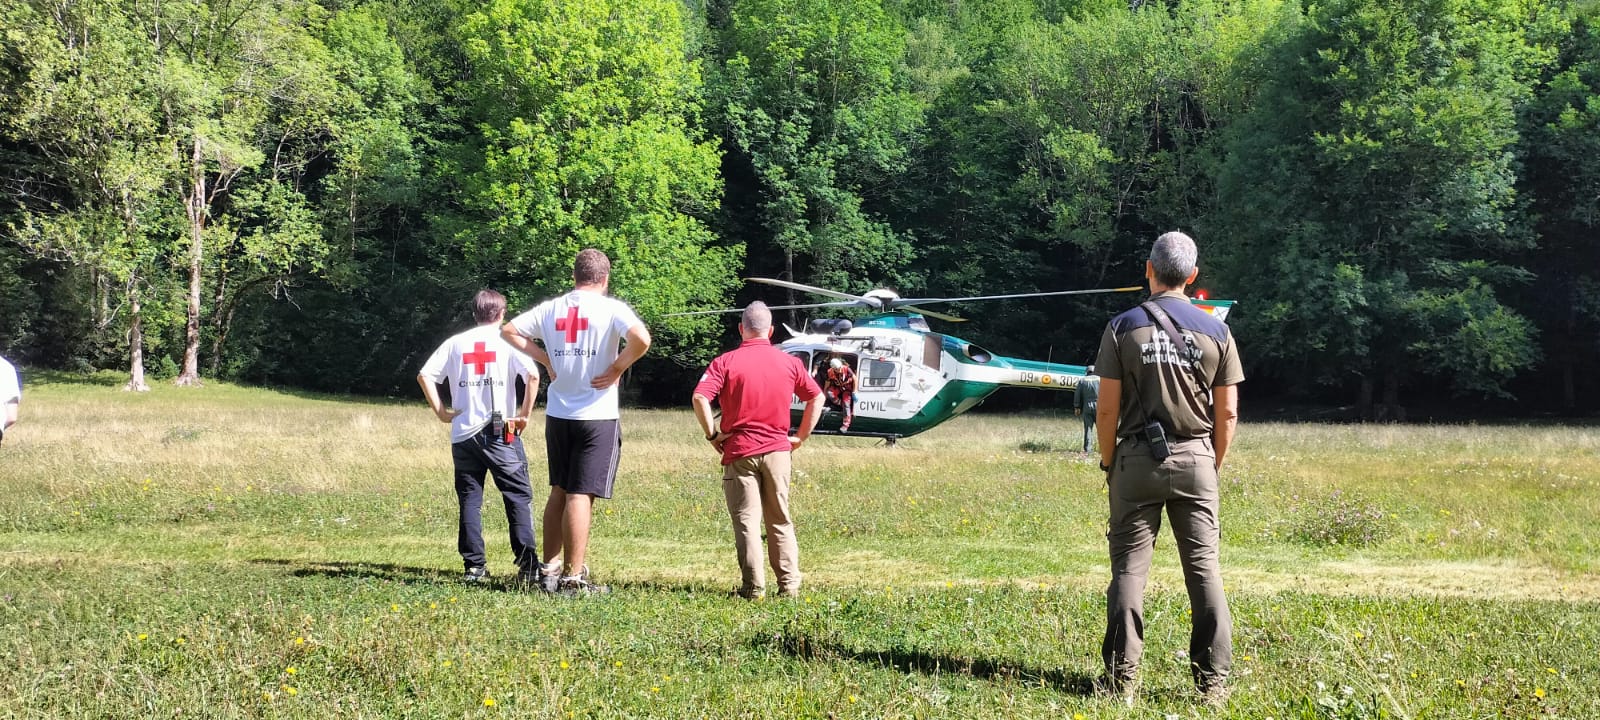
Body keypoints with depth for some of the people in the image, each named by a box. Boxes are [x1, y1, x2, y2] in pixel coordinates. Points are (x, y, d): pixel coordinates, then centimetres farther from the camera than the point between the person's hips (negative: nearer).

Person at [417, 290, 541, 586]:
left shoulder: (456, 342, 10)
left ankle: (474, 566, 6)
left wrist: (441, 411, 8)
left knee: (469, 500, 8)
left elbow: (425, 375, 4)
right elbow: (532, 374, -15)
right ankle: (527, 563, -13)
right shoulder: (508, 340, 0)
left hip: (463, 434, 3)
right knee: (519, 496, 0)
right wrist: (525, 414, -6)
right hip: (500, 432, -3)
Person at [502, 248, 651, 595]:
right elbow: (641, 338, -25)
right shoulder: (611, 308, -9)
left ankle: (550, 569, 21)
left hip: (557, 414, 5)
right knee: (581, 494, -4)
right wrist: (617, 368, -11)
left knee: (559, 491, 16)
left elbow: (509, 331, 12)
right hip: (597, 415, -5)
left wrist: (546, 359, 10)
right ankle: (573, 577, -2)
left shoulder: (551, 308, 6)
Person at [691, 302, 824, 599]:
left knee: (746, 520, 1)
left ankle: (753, 586, -2)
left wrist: (712, 434, -5)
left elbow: (700, 398, -15)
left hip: (739, 451, -2)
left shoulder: (726, 362, -4)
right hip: (777, 450, 3)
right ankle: (789, 584, 9)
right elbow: (817, 397, 11)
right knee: (780, 521, 11)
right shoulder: (789, 362, 6)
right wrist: (801, 436, 15)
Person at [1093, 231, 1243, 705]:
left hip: (1138, 458, -1)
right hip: (1195, 458, 1)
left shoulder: (1124, 327, -3)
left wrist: (1108, 464, 7)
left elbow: (1107, 408, -4)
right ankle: (1213, 680, 5)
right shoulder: (1215, 331, 3)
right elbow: (1227, 413, 3)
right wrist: (1214, 465, 14)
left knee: (1129, 566, 2)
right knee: (1204, 567, 5)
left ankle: (1122, 678, 1)